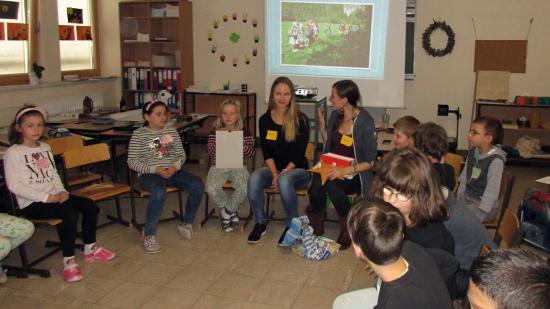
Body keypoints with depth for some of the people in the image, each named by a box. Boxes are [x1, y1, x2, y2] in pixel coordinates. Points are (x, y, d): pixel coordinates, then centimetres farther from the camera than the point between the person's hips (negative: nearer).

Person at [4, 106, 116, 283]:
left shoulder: (45, 148, 15)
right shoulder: (13, 153, -7)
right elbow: (14, 185, -15)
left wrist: (62, 191, -3)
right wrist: (46, 197, -19)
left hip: (54, 196, 7)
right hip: (31, 203, -7)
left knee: (90, 206, -10)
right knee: (70, 213, -30)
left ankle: (90, 249, 7)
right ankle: (68, 262, -18)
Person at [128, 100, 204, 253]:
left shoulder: (171, 131, 9)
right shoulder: (139, 134, -3)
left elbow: (181, 154, 11)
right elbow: (132, 161, -5)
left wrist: (175, 166, -12)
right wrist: (154, 169, -18)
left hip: (173, 171, 5)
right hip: (150, 174, -4)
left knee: (198, 185, -18)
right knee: (159, 193, -37)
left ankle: (186, 223, 4)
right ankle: (149, 235, -20)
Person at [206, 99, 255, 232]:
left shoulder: (244, 131, 5)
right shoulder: (215, 131, 6)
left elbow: (250, 153, -3)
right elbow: (210, 152, -5)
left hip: (238, 166, 0)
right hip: (218, 166, 0)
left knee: (244, 188, -30)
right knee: (211, 188, -29)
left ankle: (227, 210, 2)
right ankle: (231, 210, 2)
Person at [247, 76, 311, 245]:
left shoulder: (300, 120, -7)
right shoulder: (265, 120, 4)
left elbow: (299, 153, -10)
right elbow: (266, 152, 1)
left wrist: (283, 173, -20)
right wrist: (274, 173, -14)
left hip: (297, 169, -3)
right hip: (273, 168, 3)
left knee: (284, 182, -37)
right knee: (254, 179, -28)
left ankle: (292, 225, -13)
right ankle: (260, 223, -8)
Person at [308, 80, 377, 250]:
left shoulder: (365, 122, -12)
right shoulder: (335, 115, 6)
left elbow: (370, 161, -12)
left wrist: (345, 170, -25)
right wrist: (322, 124, 7)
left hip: (354, 173, -4)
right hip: (332, 167, 4)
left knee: (332, 186, -35)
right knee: (316, 186, -29)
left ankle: (348, 229, -8)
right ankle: (315, 229, -4)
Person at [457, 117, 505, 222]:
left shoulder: (496, 160, -21)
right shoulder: (472, 152, 3)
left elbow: (492, 190, -22)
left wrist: (481, 212, -22)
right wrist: (459, 199, 8)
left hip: (484, 203, -7)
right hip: (467, 198, 7)